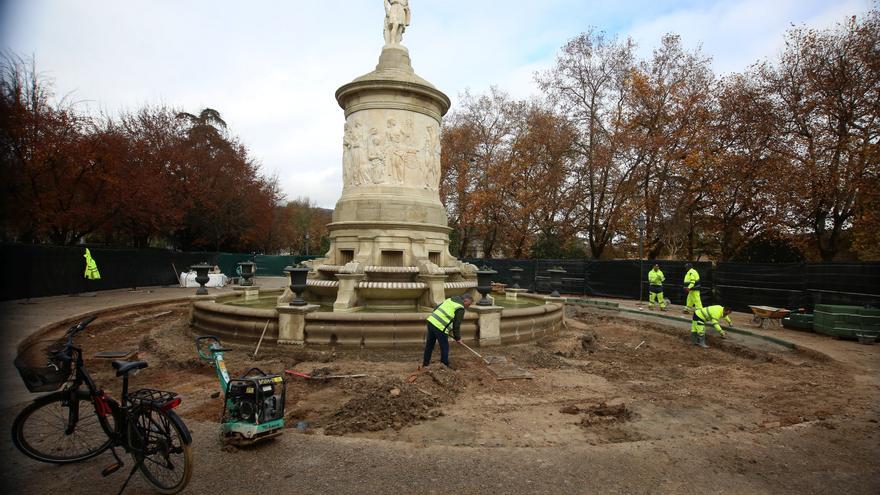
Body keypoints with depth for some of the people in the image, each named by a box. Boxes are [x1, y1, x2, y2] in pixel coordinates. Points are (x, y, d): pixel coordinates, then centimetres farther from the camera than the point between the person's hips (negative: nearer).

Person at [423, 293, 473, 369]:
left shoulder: (450, 299, 19)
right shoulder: (460, 308, -5)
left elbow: (436, 309, 21)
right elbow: (456, 325, -4)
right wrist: (458, 338, 9)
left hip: (431, 321, 8)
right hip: (440, 327, -8)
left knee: (429, 344, 20)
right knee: (444, 347, 8)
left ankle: (425, 364, 32)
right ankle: (445, 365, 17)